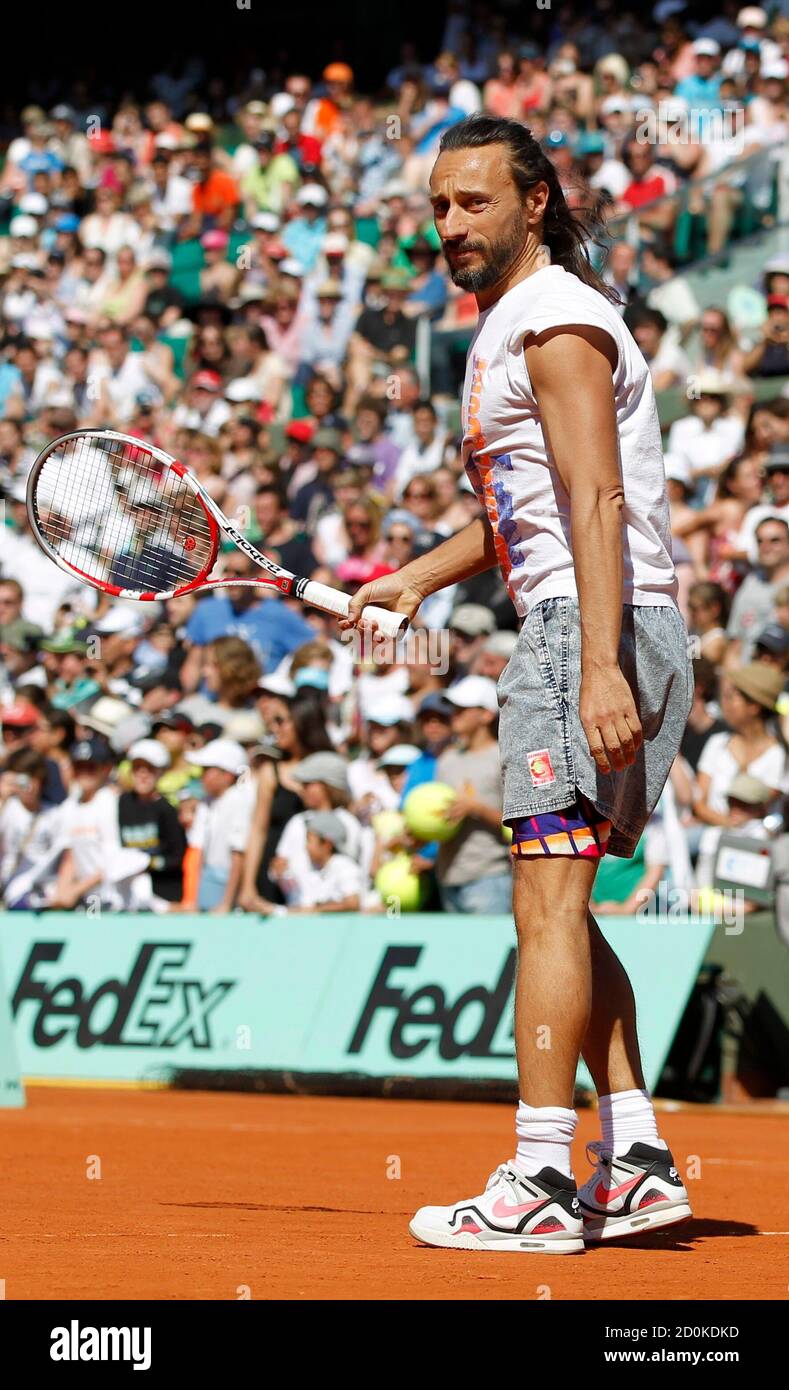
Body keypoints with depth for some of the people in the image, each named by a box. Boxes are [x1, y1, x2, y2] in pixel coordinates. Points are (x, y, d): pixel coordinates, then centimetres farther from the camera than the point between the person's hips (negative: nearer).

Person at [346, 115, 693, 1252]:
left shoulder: (557, 318, -9)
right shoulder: (504, 326, 22)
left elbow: (597, 499, -19)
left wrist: (601, 665, -27)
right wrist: (414, 580, 21)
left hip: (598, 626, -11)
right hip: (572, 634, 11)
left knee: (549, 901, -13)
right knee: (555, 906, 12)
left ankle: (539, 1185, -15)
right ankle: (638, 1159, 13)